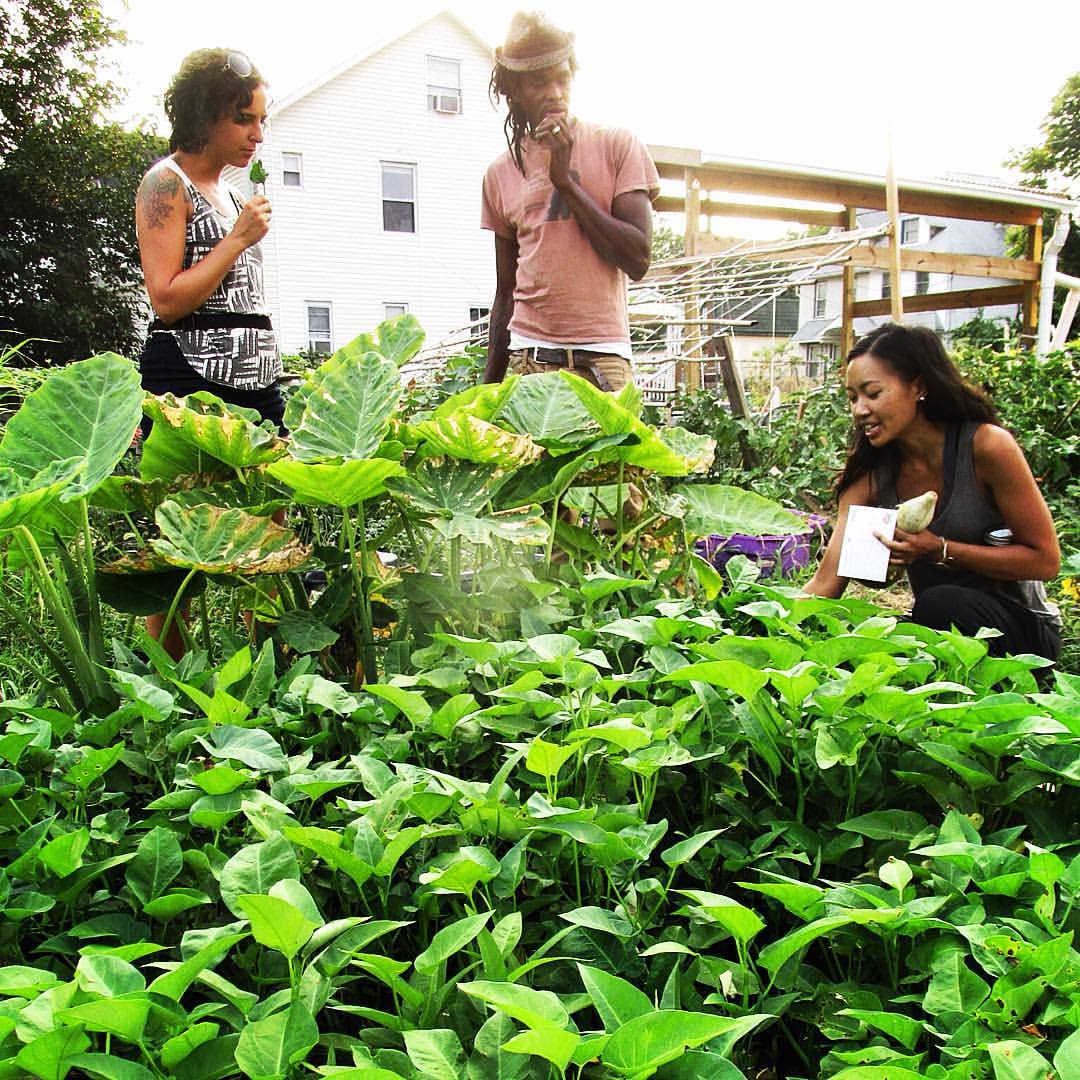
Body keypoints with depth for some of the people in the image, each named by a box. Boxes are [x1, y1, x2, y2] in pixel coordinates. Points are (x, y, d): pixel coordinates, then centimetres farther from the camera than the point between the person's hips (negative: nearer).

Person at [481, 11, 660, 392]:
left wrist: (565, 179, -7)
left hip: (601, 356, -2)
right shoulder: (501, 172, 13)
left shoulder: (615, 145, 5)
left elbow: (638, 259, -4)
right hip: (529, 357, 2)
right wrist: (489, 386, 16)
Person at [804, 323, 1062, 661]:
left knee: (939, 603, -34)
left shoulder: (987, 446, -17)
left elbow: (1045, 560, -12)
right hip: (931, 622, 4)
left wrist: (940, 550, -23)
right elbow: (825, 583, -9)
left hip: (1018, 625, -3)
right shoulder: (871, 472, -4)